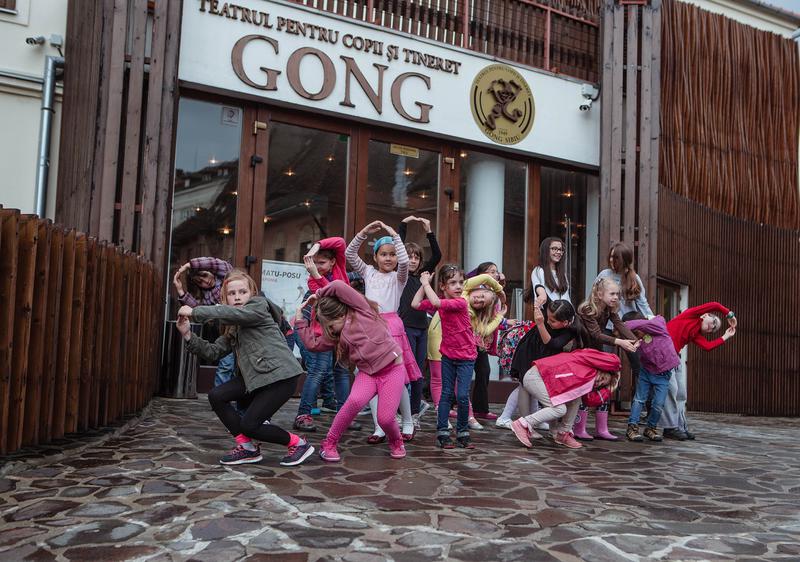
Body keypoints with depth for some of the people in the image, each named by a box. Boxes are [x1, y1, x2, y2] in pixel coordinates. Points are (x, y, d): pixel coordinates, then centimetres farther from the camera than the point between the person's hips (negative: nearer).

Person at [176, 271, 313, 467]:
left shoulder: (259, 305, -4)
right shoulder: (232, 327, 18)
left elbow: (234, 313, -24)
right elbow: (213, 351, 9)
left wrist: (194, 312, -21)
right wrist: (188, 335, -3)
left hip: (281, 375, -8)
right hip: (255, 375, 8)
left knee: (249, 425, -10)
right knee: (216, 396, 0)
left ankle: (298, 443, 9)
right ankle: (247, 447, 9)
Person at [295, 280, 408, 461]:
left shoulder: (362, 311, -6)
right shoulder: (337, 336, 13)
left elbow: (339, 286, -17)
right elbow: (313, 344, 13)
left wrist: (319, 294, -1)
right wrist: (300, 321, 14)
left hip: (392, 369, -5)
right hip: (367, 373, 5)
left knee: (385, 418, -15)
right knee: (355, 401, -28)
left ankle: (396, 442, 23)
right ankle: (329, 443, -11)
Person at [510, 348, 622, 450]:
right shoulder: (590, 356, -8)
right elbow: (614, 361, -16)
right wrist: (615, 366, 4)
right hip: (534, 377, -9)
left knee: (576, 400, 4)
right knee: (560, 409, -15)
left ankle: (562, 433, 11)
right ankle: (523, 424, -10)